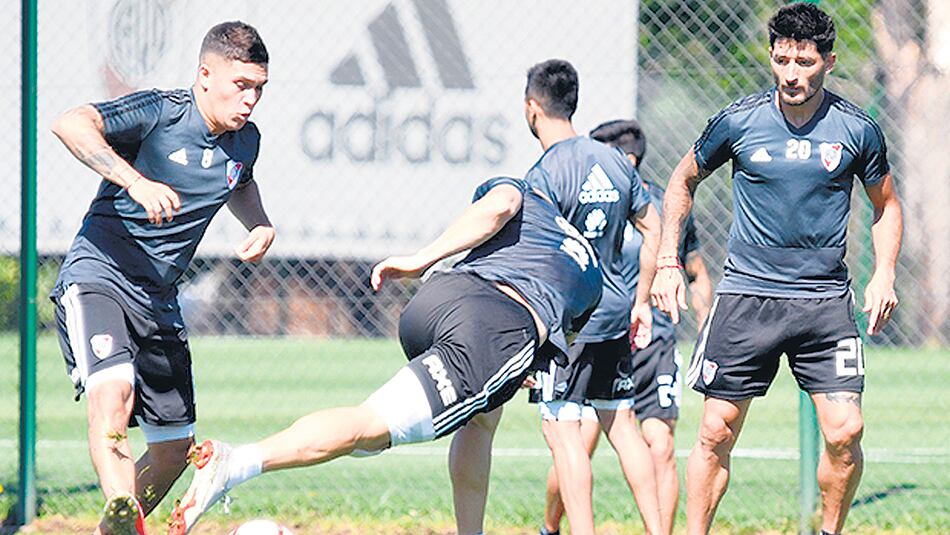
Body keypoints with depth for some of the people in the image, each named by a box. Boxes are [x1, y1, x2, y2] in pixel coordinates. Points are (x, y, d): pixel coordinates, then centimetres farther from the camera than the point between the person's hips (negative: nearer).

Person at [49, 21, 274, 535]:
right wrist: (136, 181, -42)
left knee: (174, 449, 9)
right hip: (97, 276, -7)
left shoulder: (245, 140, 5)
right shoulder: (159, 112, -16)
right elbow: (70, 124, -31)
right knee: (113, 390, -34)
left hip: (159, 300, 7)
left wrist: (260, 226, 8)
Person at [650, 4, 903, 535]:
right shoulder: (738, 121, -2)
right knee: (717, 432, -1)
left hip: (826, 300, 0)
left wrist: (884, 274, 2)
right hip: (747, 293, 0)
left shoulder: (857, 129, 0)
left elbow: (887, 204, 16)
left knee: (845, 432, -10)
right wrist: (668, 262, 6)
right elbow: (683, 181, 14)